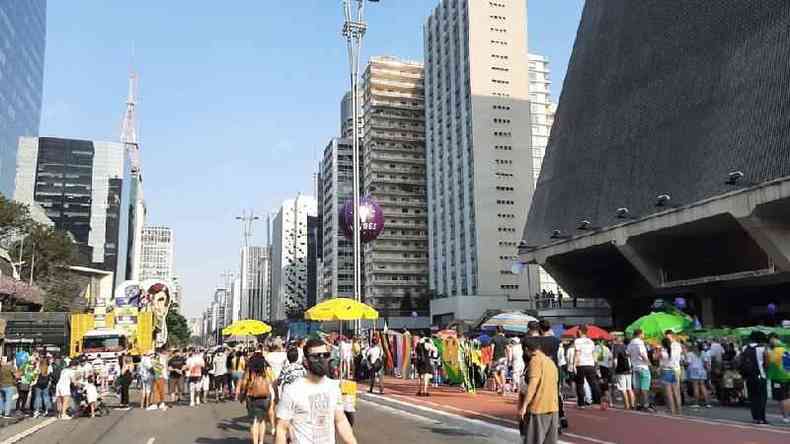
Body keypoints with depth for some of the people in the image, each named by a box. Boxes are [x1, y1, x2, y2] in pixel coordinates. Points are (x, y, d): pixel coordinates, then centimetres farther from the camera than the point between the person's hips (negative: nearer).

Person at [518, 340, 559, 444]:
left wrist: (523, 406, -16)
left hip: (538, 408, -8)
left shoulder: (536, 360, -9)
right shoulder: (551, 362, 16)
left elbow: (532, 384, -18)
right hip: (553, 408, 8)